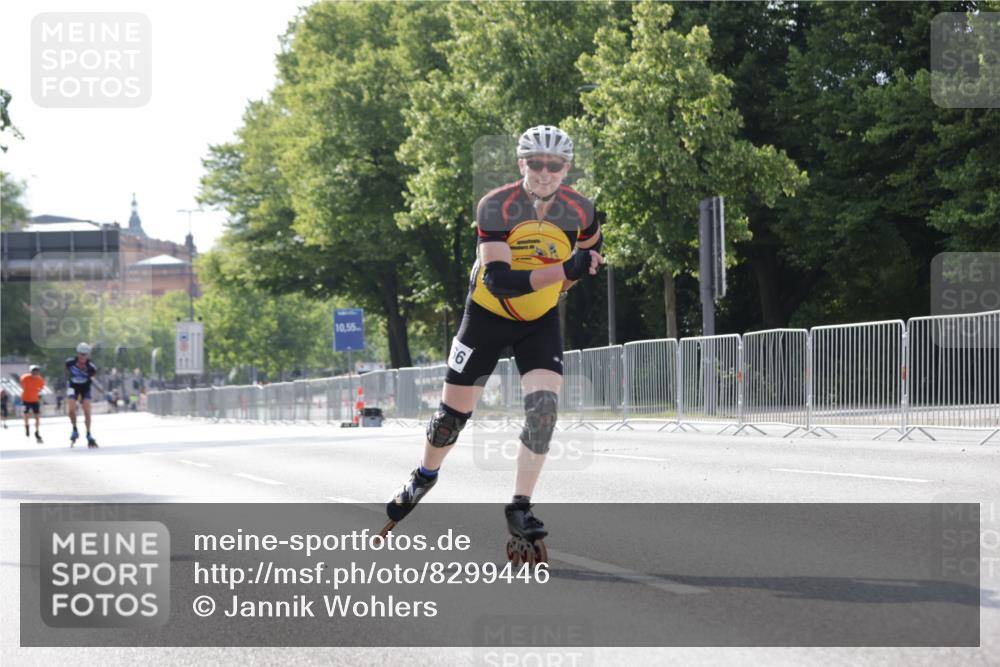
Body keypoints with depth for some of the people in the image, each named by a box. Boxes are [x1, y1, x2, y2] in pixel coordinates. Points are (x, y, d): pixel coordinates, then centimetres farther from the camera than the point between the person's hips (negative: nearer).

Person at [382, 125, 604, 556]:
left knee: (543, 406, -19)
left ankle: (520, 508, -10)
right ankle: (425, 476, 38)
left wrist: (561, 286, 5)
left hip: (540, 321, 2)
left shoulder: (579, 211, -16)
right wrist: (563, 270, -45)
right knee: (454, 411, 7)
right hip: (488, 315, -2)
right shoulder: (495, 207, -26)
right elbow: (498, 280, -37)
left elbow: (591, 247, 11)